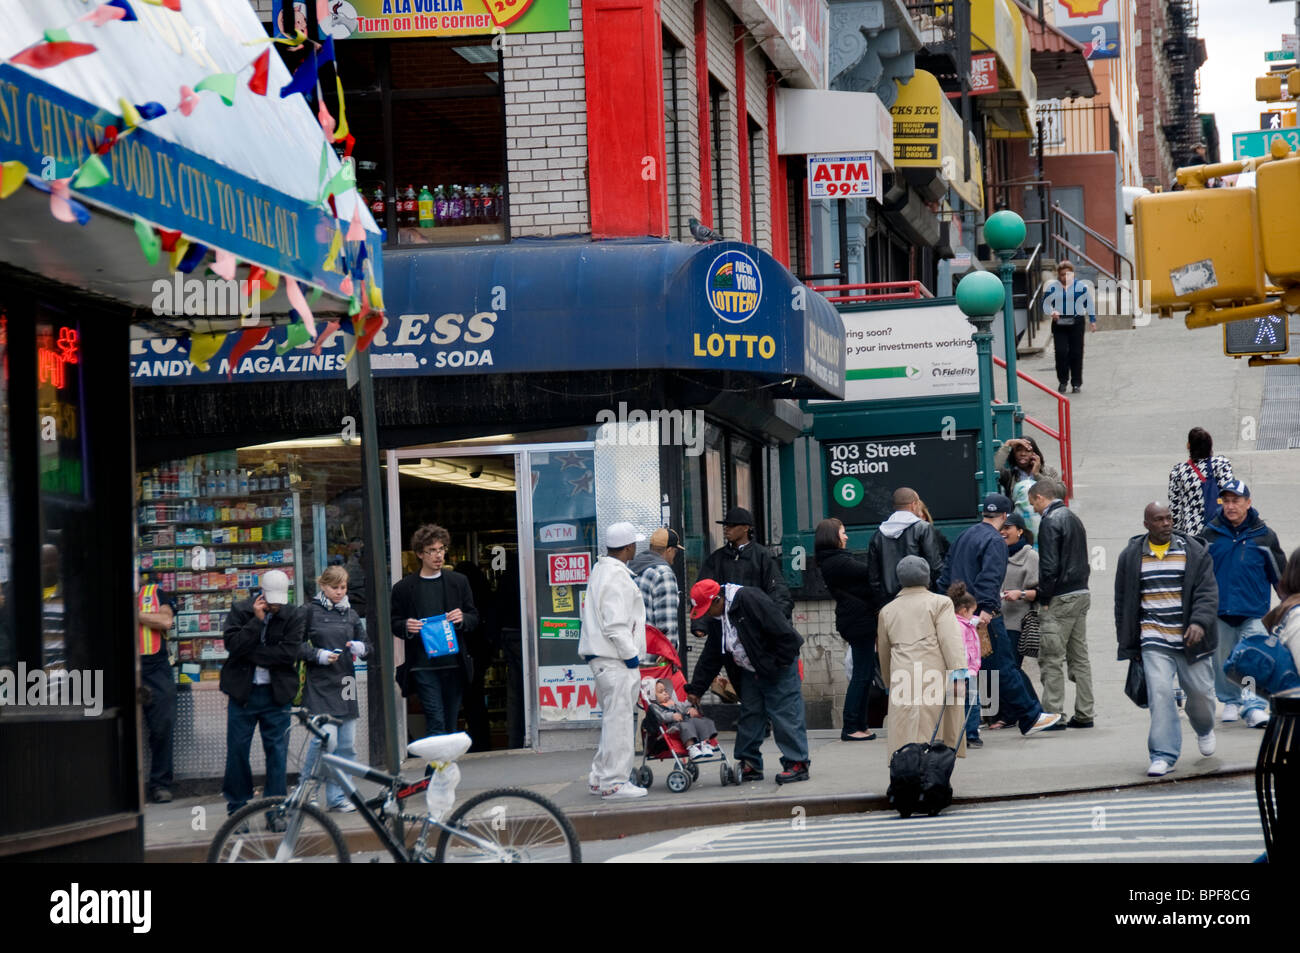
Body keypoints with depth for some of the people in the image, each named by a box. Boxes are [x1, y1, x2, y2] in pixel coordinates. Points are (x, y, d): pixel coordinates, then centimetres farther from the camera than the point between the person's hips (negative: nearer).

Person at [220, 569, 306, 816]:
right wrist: (257, 620, -19)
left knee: (277, 752, 1)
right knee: (237, 751, 4)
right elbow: (233, 644, -13)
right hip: (243, 692, 0)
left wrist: (250, 653, -13)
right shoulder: (241, 610, 0)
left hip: (276, 694, 0)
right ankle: (237, 807, 16)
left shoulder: (294, 616, -1)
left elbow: (289, 654, -13)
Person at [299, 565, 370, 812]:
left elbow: (367, 644, 18)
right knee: (325, 739, -17)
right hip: (320, 685, -5)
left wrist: (360, 648, -5)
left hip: (345, 681, 5)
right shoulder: (310, 612, 0)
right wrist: (318, 655, -15)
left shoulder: (351, 614, 15)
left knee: (347, 743, 3)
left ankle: (337, 796, 11)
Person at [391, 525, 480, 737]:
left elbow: (474, 618, 15)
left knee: (450, 725, 6)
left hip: (454, 664, 3)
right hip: (422, 666, -3)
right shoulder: (403, 588, 4)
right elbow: (394, 623, 10)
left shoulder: (459, 582, 11)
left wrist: (462, 619, -7)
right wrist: (406, 627, -13)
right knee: (436, 722, -10)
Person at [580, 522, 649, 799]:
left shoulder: (600, 569, 17)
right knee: (619, 720, -7)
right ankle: (614, 782, -6)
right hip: (615, 660, -11)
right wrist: (631, 654, -14)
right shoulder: (616, 576, -16)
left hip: (603, 658, 11)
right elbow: (615, 625, -22)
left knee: (612, 718, 17)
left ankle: (600, 777, 20)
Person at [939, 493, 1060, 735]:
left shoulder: (964, 537, 17)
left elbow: (946, 575, 21)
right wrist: (987, 608, -29)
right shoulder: (995, 541, -10)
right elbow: (990, 577, -23)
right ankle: (1029, 718, 0)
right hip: (985, 617, -8)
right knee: (1004, 668, -4)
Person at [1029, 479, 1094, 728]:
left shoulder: (1049, 521, -12)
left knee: (1051, 659, -5)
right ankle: (1084, 714, 12)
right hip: (1081, 593, 9)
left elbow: (1049, 565, -18)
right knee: (1079, 658, 11)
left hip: (1061, 597, -9)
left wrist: (1044, 600, -11)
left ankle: (1053, 714, -5)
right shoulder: (1074, 518, 16)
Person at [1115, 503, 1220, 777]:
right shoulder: (1131, 556, 6)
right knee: (1160, 693, -14)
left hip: (1190, 639, 0)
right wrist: (1126, 640, 12)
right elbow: (1123, 601, 13)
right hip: (1153, 641, 0)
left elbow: (1207, 591, -4)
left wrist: (1199, 622, -21)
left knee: (1200, 692, 8)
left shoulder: (1194, 551, 2)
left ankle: (1204, 729, 43)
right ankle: (1163, 756, -9)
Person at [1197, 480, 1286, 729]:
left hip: (1253, 613, -2)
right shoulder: (1210, 535, 2)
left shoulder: (1264, 536, 0)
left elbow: (1280, 575, 9)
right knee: (1223, 661, 9)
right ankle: (1231, 701, 26)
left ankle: (1254, 706, -9)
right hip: (1219, 611, 2)